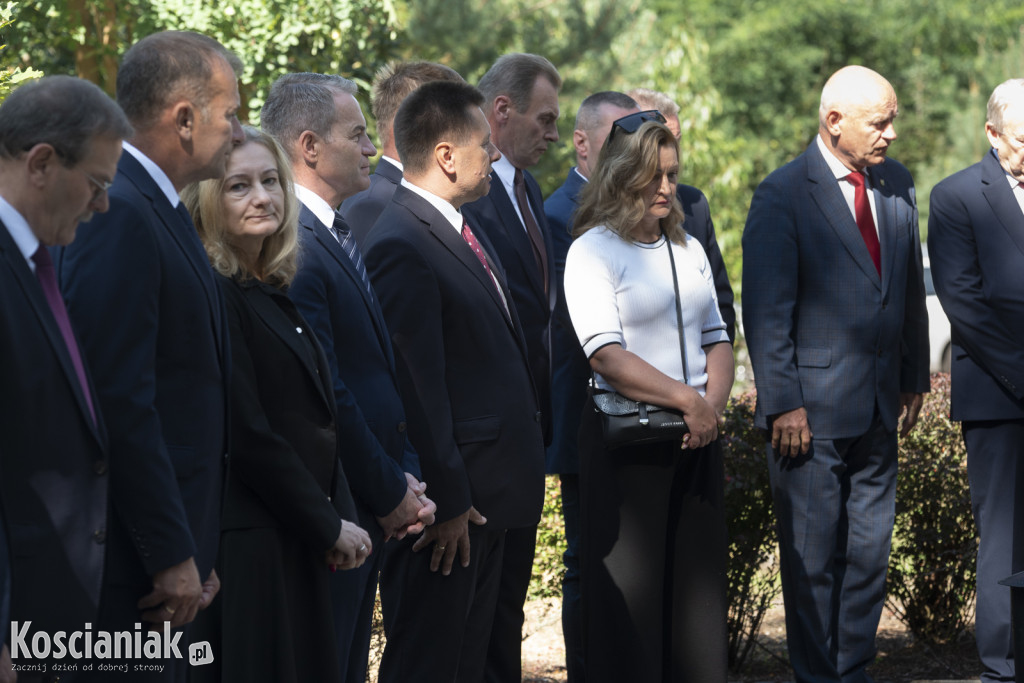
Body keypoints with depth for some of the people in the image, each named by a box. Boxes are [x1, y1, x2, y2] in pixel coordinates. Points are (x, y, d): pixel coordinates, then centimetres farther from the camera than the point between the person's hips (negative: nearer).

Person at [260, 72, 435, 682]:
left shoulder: (342, 237, 14)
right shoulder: (292, 246, -18)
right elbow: (323, 397, -21)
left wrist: (408, 479, 6)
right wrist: (391, 494, -12)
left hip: (372, 512, 10)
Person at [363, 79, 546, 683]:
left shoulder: (459, 229, 13)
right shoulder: (402, 247, -19)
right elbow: (418, 387, -21)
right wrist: (447, 502, -20)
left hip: (489, 496, 10)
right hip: (450, 499, -10)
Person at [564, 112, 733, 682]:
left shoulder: (688, 249, 15)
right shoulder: (593, 251, -5)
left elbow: (717, 339, 15)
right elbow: (606, 354, -14)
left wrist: (713, 404, -4)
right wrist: (688, 400, -16)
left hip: (696, 440, 6)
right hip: (628, 440, -6)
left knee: (698, 582, 6)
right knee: (631, 589, -3)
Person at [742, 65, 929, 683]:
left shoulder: (897, 186, 8)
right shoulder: (784, 195, -10)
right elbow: (766, 312, -11)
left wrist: (915, 378, 15)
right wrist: (783, 402, -14)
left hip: (879, 405, 6)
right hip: (813, 408, -6)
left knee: (870, 552, 10)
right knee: (814, 556, 1)